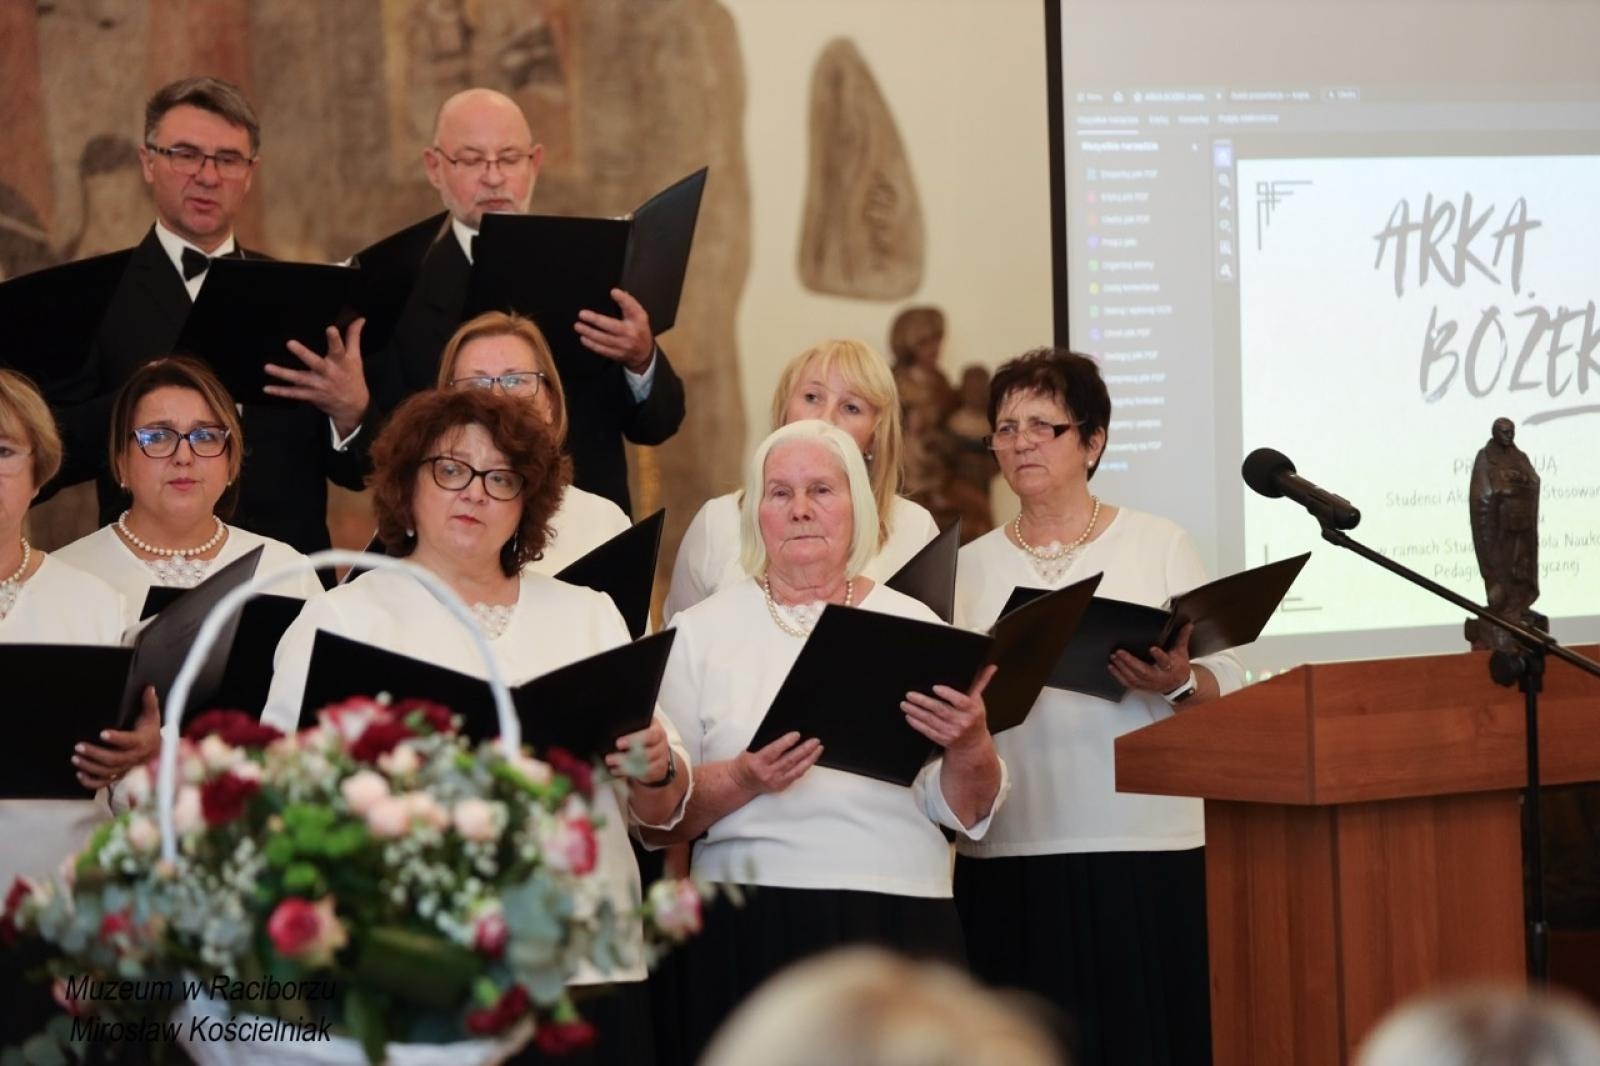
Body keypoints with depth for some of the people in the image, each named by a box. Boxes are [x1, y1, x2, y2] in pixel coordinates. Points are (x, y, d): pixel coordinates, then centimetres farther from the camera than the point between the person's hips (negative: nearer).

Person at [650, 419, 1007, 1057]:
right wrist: (741, 781, -18)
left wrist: (970, 747, -15)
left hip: (900, 928, 1)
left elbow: (965, 813, 5)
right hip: (754, 928, -1)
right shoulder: (701, 632, 6)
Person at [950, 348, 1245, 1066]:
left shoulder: (1160, 545, 7)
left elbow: (1228, 688, 4)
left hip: (1146, 851, -2)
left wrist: (1178, 684, -16)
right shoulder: (973, 564, 13)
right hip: (1009, 855, 2)